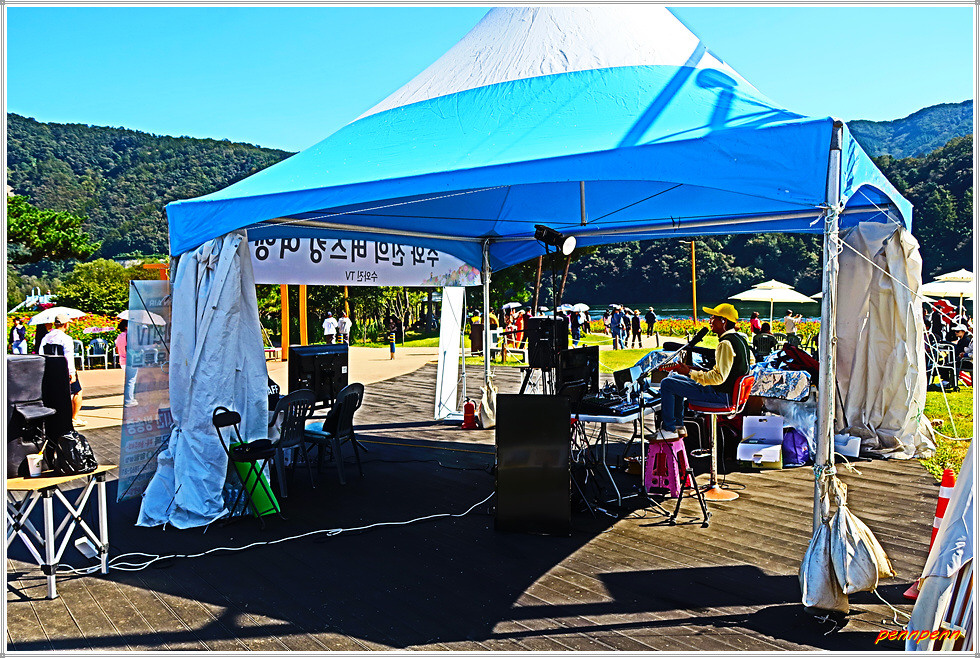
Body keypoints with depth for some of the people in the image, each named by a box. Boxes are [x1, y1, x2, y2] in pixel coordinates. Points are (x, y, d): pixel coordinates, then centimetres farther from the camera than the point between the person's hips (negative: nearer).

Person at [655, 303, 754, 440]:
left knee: (667, 384, -12)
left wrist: (690, 372, -20)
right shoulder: (740, 338, 8)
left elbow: (719, 377, -27)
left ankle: (668, 430, -5)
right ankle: (678, 425, 22)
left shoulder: (726, 344, -22)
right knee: (674, 377, 21)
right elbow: (751, 361, 24)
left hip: (721, 394, -10)